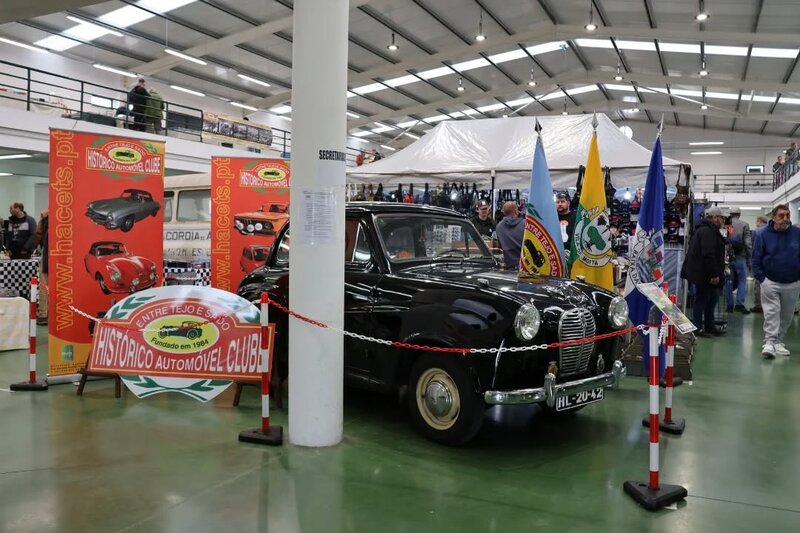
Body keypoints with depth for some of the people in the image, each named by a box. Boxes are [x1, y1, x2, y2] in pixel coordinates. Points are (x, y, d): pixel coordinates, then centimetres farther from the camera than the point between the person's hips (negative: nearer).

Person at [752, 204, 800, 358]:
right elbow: (756, 258, -2)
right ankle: (769, 342, -12)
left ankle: (778, 341, 25)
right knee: (771, 312, -10)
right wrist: (761, 278, -10)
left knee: (787, 315, 11)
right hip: (770, 282, -2)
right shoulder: (763, 234, -6)